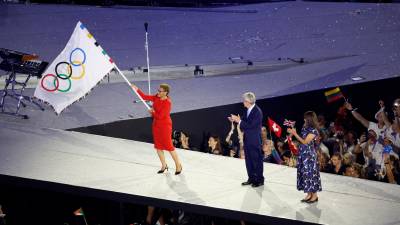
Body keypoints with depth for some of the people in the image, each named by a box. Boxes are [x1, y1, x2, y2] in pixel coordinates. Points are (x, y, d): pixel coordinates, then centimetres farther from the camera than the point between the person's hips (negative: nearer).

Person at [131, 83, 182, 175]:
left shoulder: (167, 102, -23)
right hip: (156, 124, 8)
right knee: (158, 146, 13)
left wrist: (152, 112, -9)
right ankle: (164, 165, 27)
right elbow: (145, 97, 3)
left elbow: (160, 116, -24)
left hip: (165, 126, -8)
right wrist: (137, 90, -8)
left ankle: (178, 165, 15)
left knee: (169, 146, 0)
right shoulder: (157, 97, 0)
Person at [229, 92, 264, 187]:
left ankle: (260, 180, 14)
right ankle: (251, 178, 26)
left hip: (254, 141, -8)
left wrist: (239, 120, -21)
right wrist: (236, 119, -4)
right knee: (248, 160, 15)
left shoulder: (257, 112, -21)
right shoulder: (248, 110, 6)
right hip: (247, 140, 9)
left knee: (257, 161, 3)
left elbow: (250, 125, -24)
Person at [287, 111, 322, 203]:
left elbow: (305, 142, -17)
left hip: (309, 155, -8)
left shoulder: (313, 130, -15)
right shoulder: (305, 128, 8)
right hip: (303, 154, 8)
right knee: (305, 173, 10)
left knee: (311, 173, -2)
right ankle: (309, 194, 18)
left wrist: (295, 134, -16)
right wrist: (294, 133, 5)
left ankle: (314, 195, 8)